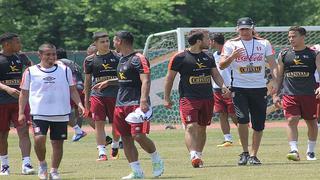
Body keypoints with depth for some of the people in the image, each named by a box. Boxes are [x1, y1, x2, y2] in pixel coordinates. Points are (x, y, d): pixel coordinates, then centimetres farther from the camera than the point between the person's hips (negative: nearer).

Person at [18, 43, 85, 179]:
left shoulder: (65, 70, 6)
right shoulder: (31, 72, 3)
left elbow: (72, 90, 11)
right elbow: (24, 93, 8)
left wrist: (79, 104, -4)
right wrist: (21, 113, 1)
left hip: (61, 114, 2)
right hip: (39, 113, -2)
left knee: (58, 143, 3)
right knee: (39, 139, -19)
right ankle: (42, 164, 6)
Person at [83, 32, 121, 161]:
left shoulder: (117, 57, 3)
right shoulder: (90, 60, 5)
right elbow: (88, 80, 12)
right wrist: (86, 98, 11)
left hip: (115, 94, 0)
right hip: (97, 95, 0)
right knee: (99, 123, -7)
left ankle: (115, 146, 33)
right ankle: (102, 152, -5)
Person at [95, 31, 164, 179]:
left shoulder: (138, 59, -10)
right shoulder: (122, 60, 18)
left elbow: (145, 81, -20)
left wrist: (143, 101, -31)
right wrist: (108, 82, 38)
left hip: (136, 104, -9)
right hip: (121, 104, 9)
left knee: (138, 135, -17)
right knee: (126, 138, 4)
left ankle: (157, 161, 7)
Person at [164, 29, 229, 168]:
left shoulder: (208, 58, 11)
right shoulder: (180, 58, -6)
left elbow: (215, 74, 13)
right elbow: (170, 77, 0)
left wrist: (222, 85, -8)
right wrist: (166, 98, 1)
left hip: (207, 98, 6)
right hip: (188, 98, -6)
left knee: (202, 128, 10)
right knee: (190, 127, -18)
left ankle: (198, 156, 19)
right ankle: (194, 156, -27)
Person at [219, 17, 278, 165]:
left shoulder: (264, 43, 7)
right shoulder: (230, 45, 3)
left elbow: (272, 64, 3)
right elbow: (221, 65, -4)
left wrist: (275, 82, -12)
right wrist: (232, 56, -23)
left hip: (259, 88, 2)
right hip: (239, 88, -2)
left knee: (259, 124, 2)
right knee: (243, 119, -18)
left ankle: (253, 155, 13)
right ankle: (245, 152, -2)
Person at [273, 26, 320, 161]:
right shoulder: (283, 55, 7)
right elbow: (279, 76, 13)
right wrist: (275, 94, 7)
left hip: (309, 94, 0)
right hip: (289, 94, 0)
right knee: (291, 120, -14)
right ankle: (294, 150, -19)